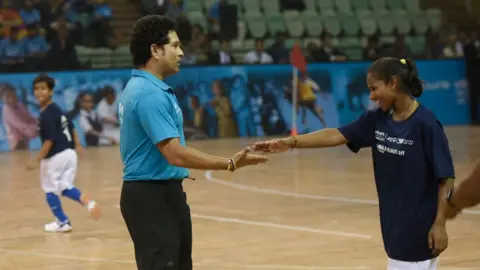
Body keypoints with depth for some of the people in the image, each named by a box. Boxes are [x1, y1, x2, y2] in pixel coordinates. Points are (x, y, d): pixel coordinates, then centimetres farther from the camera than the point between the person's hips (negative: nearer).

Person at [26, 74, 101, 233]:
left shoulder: (46, 115, -17)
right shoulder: (57, 109, 12)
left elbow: (49, 141, -21)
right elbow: (71, 127, 23)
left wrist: (37, 160, -20)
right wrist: (77, 145, 35)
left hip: (55, 156, -9)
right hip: (69, 153, 9)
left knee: (50, 189, 8)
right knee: (64, 187, 13)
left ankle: (62, 222, 16)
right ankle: (86, 200, -12)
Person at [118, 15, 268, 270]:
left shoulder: (139, 88, 13)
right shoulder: (150, 95, -21)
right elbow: (175, 154, -26)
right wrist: (231, 164, -24)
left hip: (161, 193, 11)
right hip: (153, 197, -11)